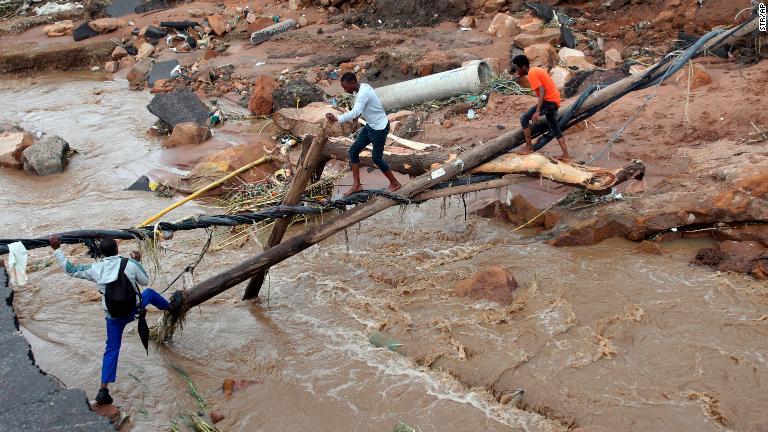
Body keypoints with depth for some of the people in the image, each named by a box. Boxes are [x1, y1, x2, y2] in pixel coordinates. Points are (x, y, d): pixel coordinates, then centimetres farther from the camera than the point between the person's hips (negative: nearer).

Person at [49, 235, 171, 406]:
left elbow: (70, 269, 1)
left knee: (111, 350, 10)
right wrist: (138, 261, 13)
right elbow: (145, 281, 0)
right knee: (149, 293, 29)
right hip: (134, 309, -1)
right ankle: (171, 308, 56)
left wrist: (57, 249, 7)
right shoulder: (130, 264, -15)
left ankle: (104, 389, 4)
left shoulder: (95, 269, -11)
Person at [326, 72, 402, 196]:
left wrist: (336, 119, -49)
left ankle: (394, 183, 26)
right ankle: (356, 185, 13)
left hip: (380, 128, -10)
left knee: (377, 158, 5)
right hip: (371, 125, 10)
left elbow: (354, 113, -42)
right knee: (353, 150, 6)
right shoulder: (364, 87, 0)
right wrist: (358, 115, 4)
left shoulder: (363, 93, -29)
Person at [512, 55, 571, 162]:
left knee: (524, 119, -4)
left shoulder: (531, 74, -15)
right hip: (554, 100, 10)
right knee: (555, 128, 16)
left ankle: (529, 147, 2)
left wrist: (537, 112, -29)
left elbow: (542, 91, -24)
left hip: (548, 101, -10)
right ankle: (566, 155, 15)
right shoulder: (536, 70, 15)